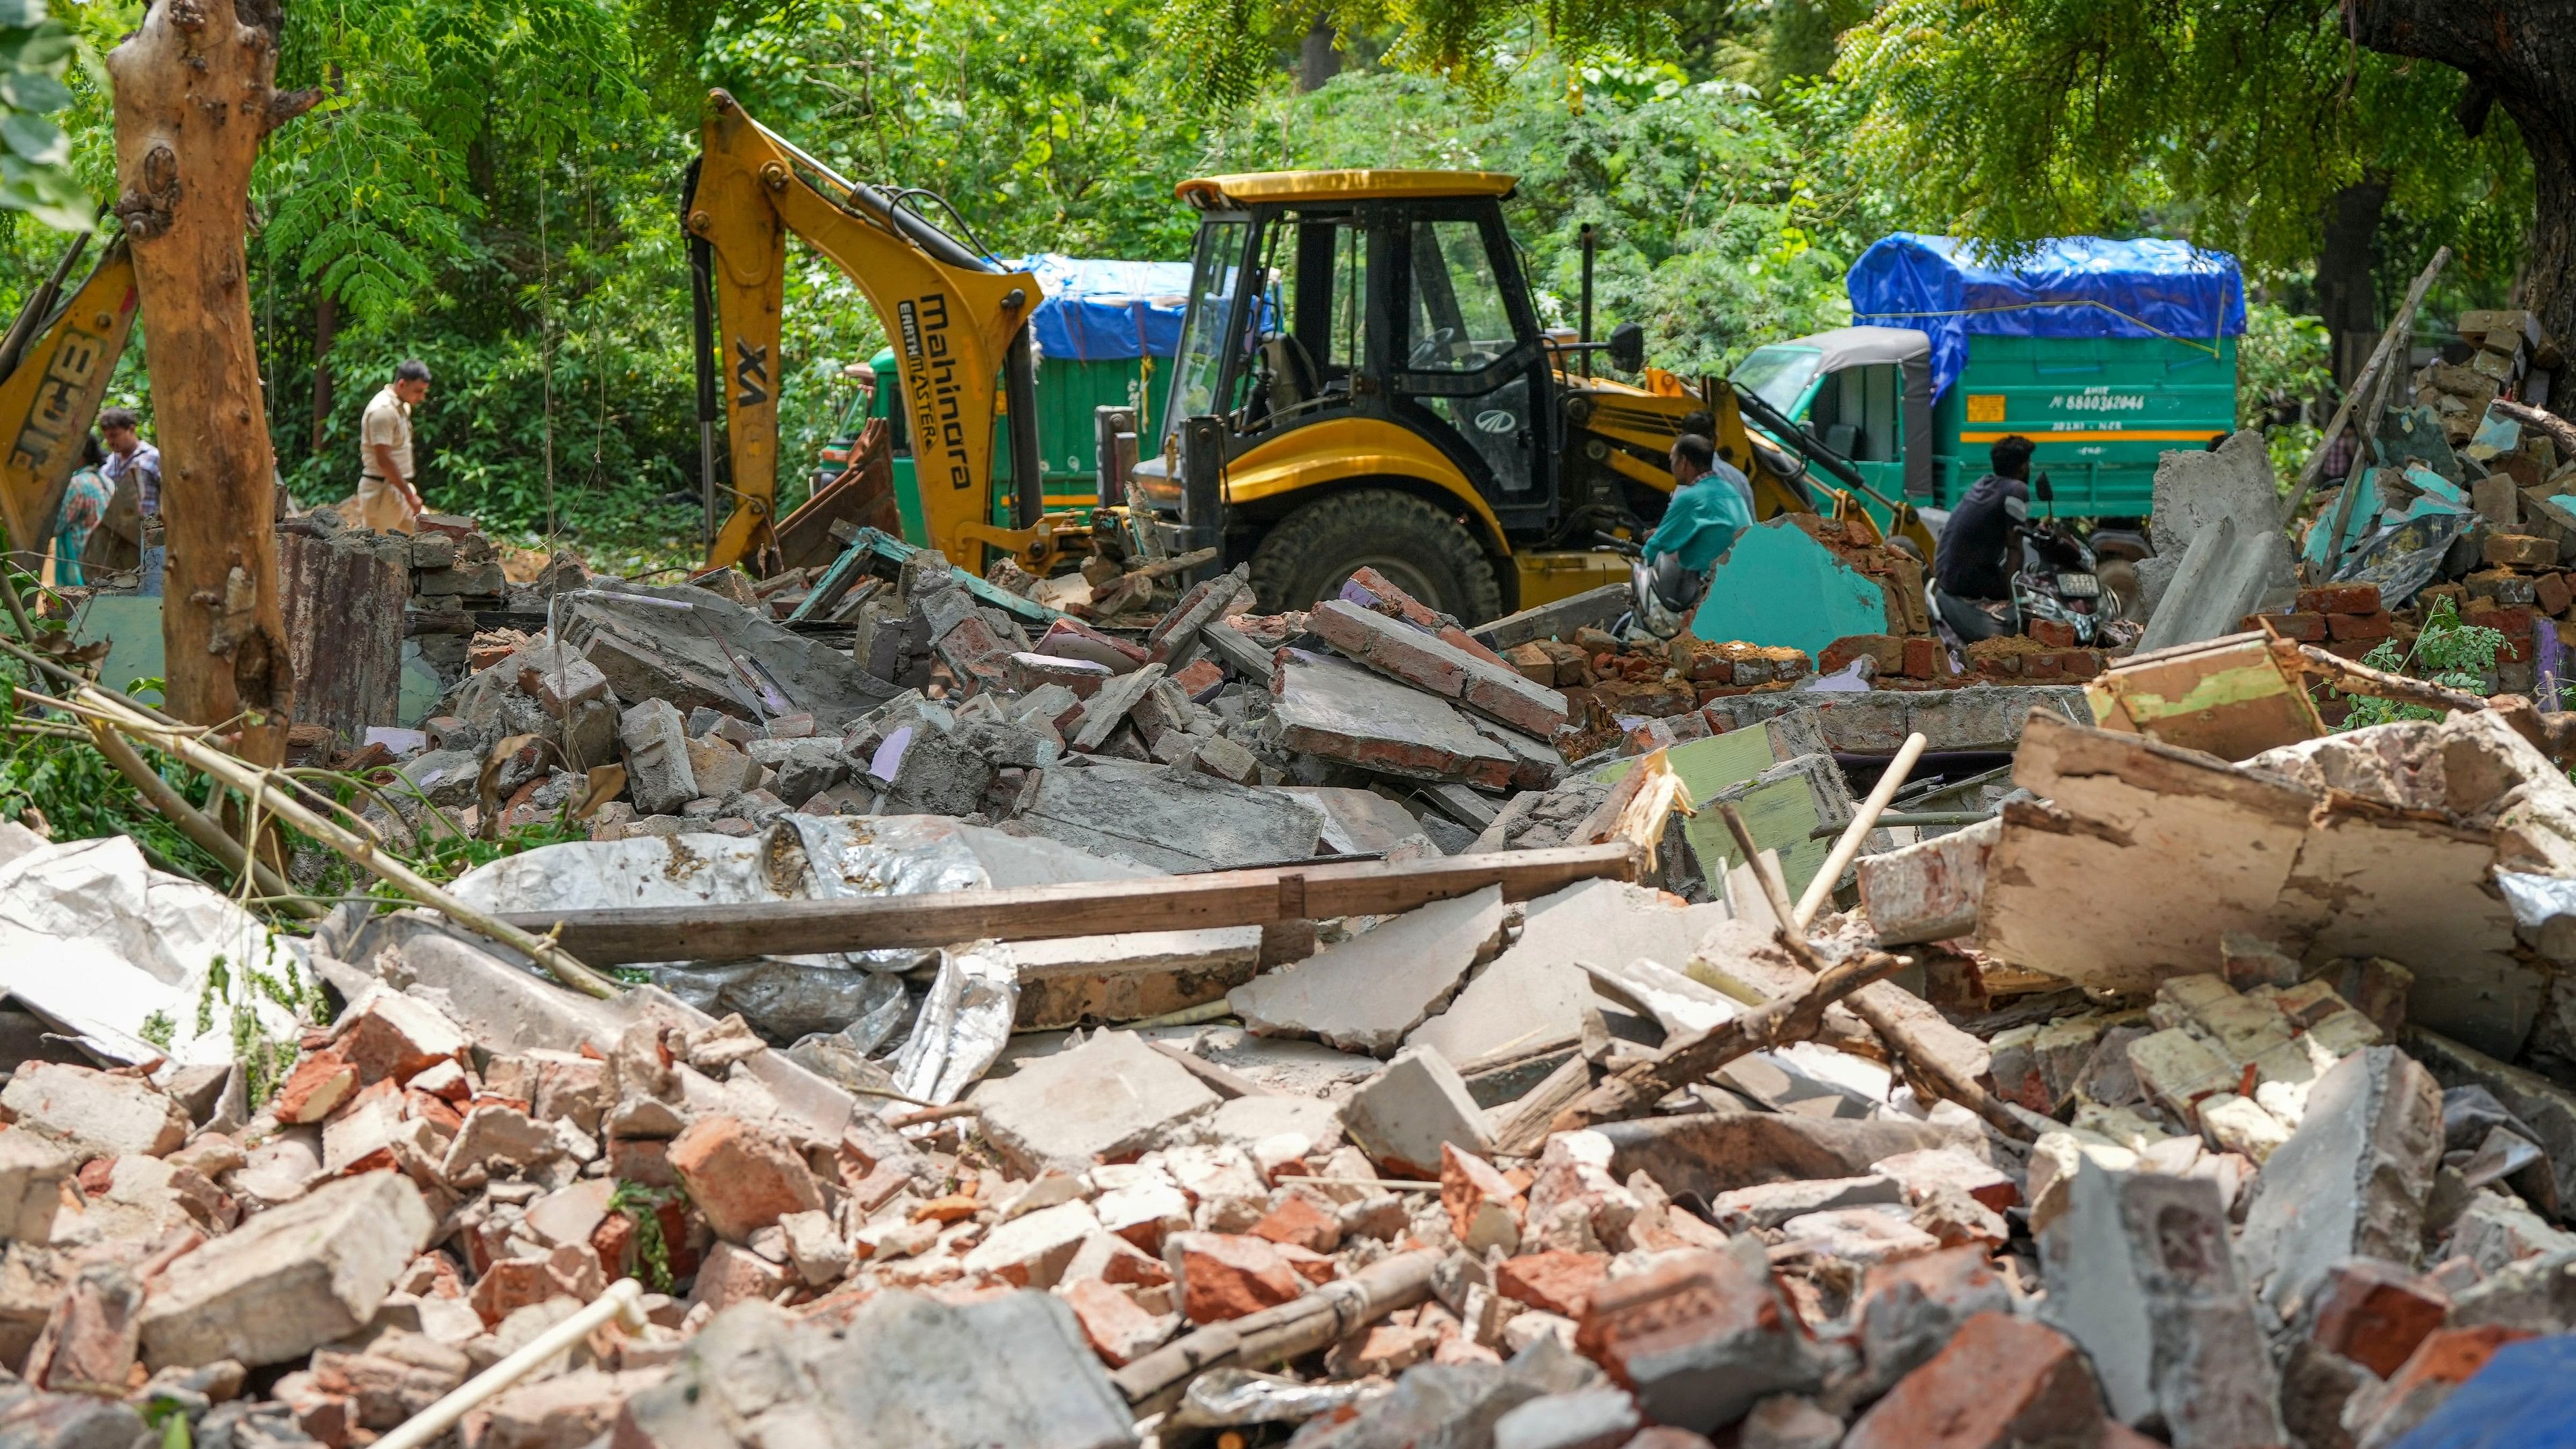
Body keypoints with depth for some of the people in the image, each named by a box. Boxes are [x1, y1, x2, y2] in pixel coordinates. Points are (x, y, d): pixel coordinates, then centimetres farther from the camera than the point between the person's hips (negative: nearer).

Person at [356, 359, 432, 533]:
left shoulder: (402, 407, 11)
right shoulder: (383, 410, -20)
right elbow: (384, 460, -23)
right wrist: (410, 495, -20)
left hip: (398, 488, 9)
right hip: (381, 491, -9)